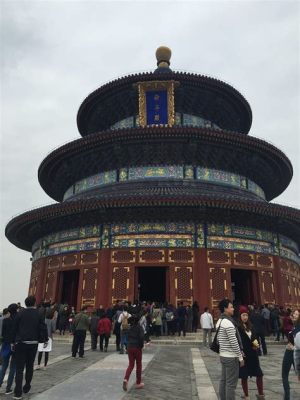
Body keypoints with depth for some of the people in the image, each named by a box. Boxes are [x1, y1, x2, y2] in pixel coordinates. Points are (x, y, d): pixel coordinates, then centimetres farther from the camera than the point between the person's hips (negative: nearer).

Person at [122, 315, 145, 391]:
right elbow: (141, 337, -20)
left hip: (129, 348, 4)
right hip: (137, 348, -4)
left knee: (131, 365, 12)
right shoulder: (139, 328, -10)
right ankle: (138, 383, 18)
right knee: (139, 365, 11)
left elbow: (128, 337, 7)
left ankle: (126, 379, -10)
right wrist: (141, 346, -8)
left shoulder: (130, 328, 6)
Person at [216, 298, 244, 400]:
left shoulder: (219, 321, 9)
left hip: (223, 355, 9)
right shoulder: (228, 323, -21)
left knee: (223, 381, 14)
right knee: (231, 384, -1)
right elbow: (234, 342, -21)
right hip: (231, 357, -9)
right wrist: (240, 357, -11)